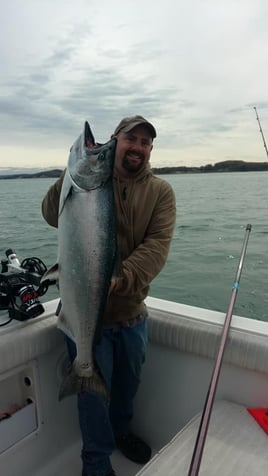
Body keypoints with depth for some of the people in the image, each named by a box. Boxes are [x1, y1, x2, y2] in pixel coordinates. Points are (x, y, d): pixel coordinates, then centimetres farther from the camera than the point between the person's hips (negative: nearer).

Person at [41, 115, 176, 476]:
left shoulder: (161, 192, -3)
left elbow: (157, 245, -17)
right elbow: (52, 215, -21)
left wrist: (120, 278, -34)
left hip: (133, 312, 3)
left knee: (128, 382, 24)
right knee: (94, 391, 12)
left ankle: (121, 431, 55)